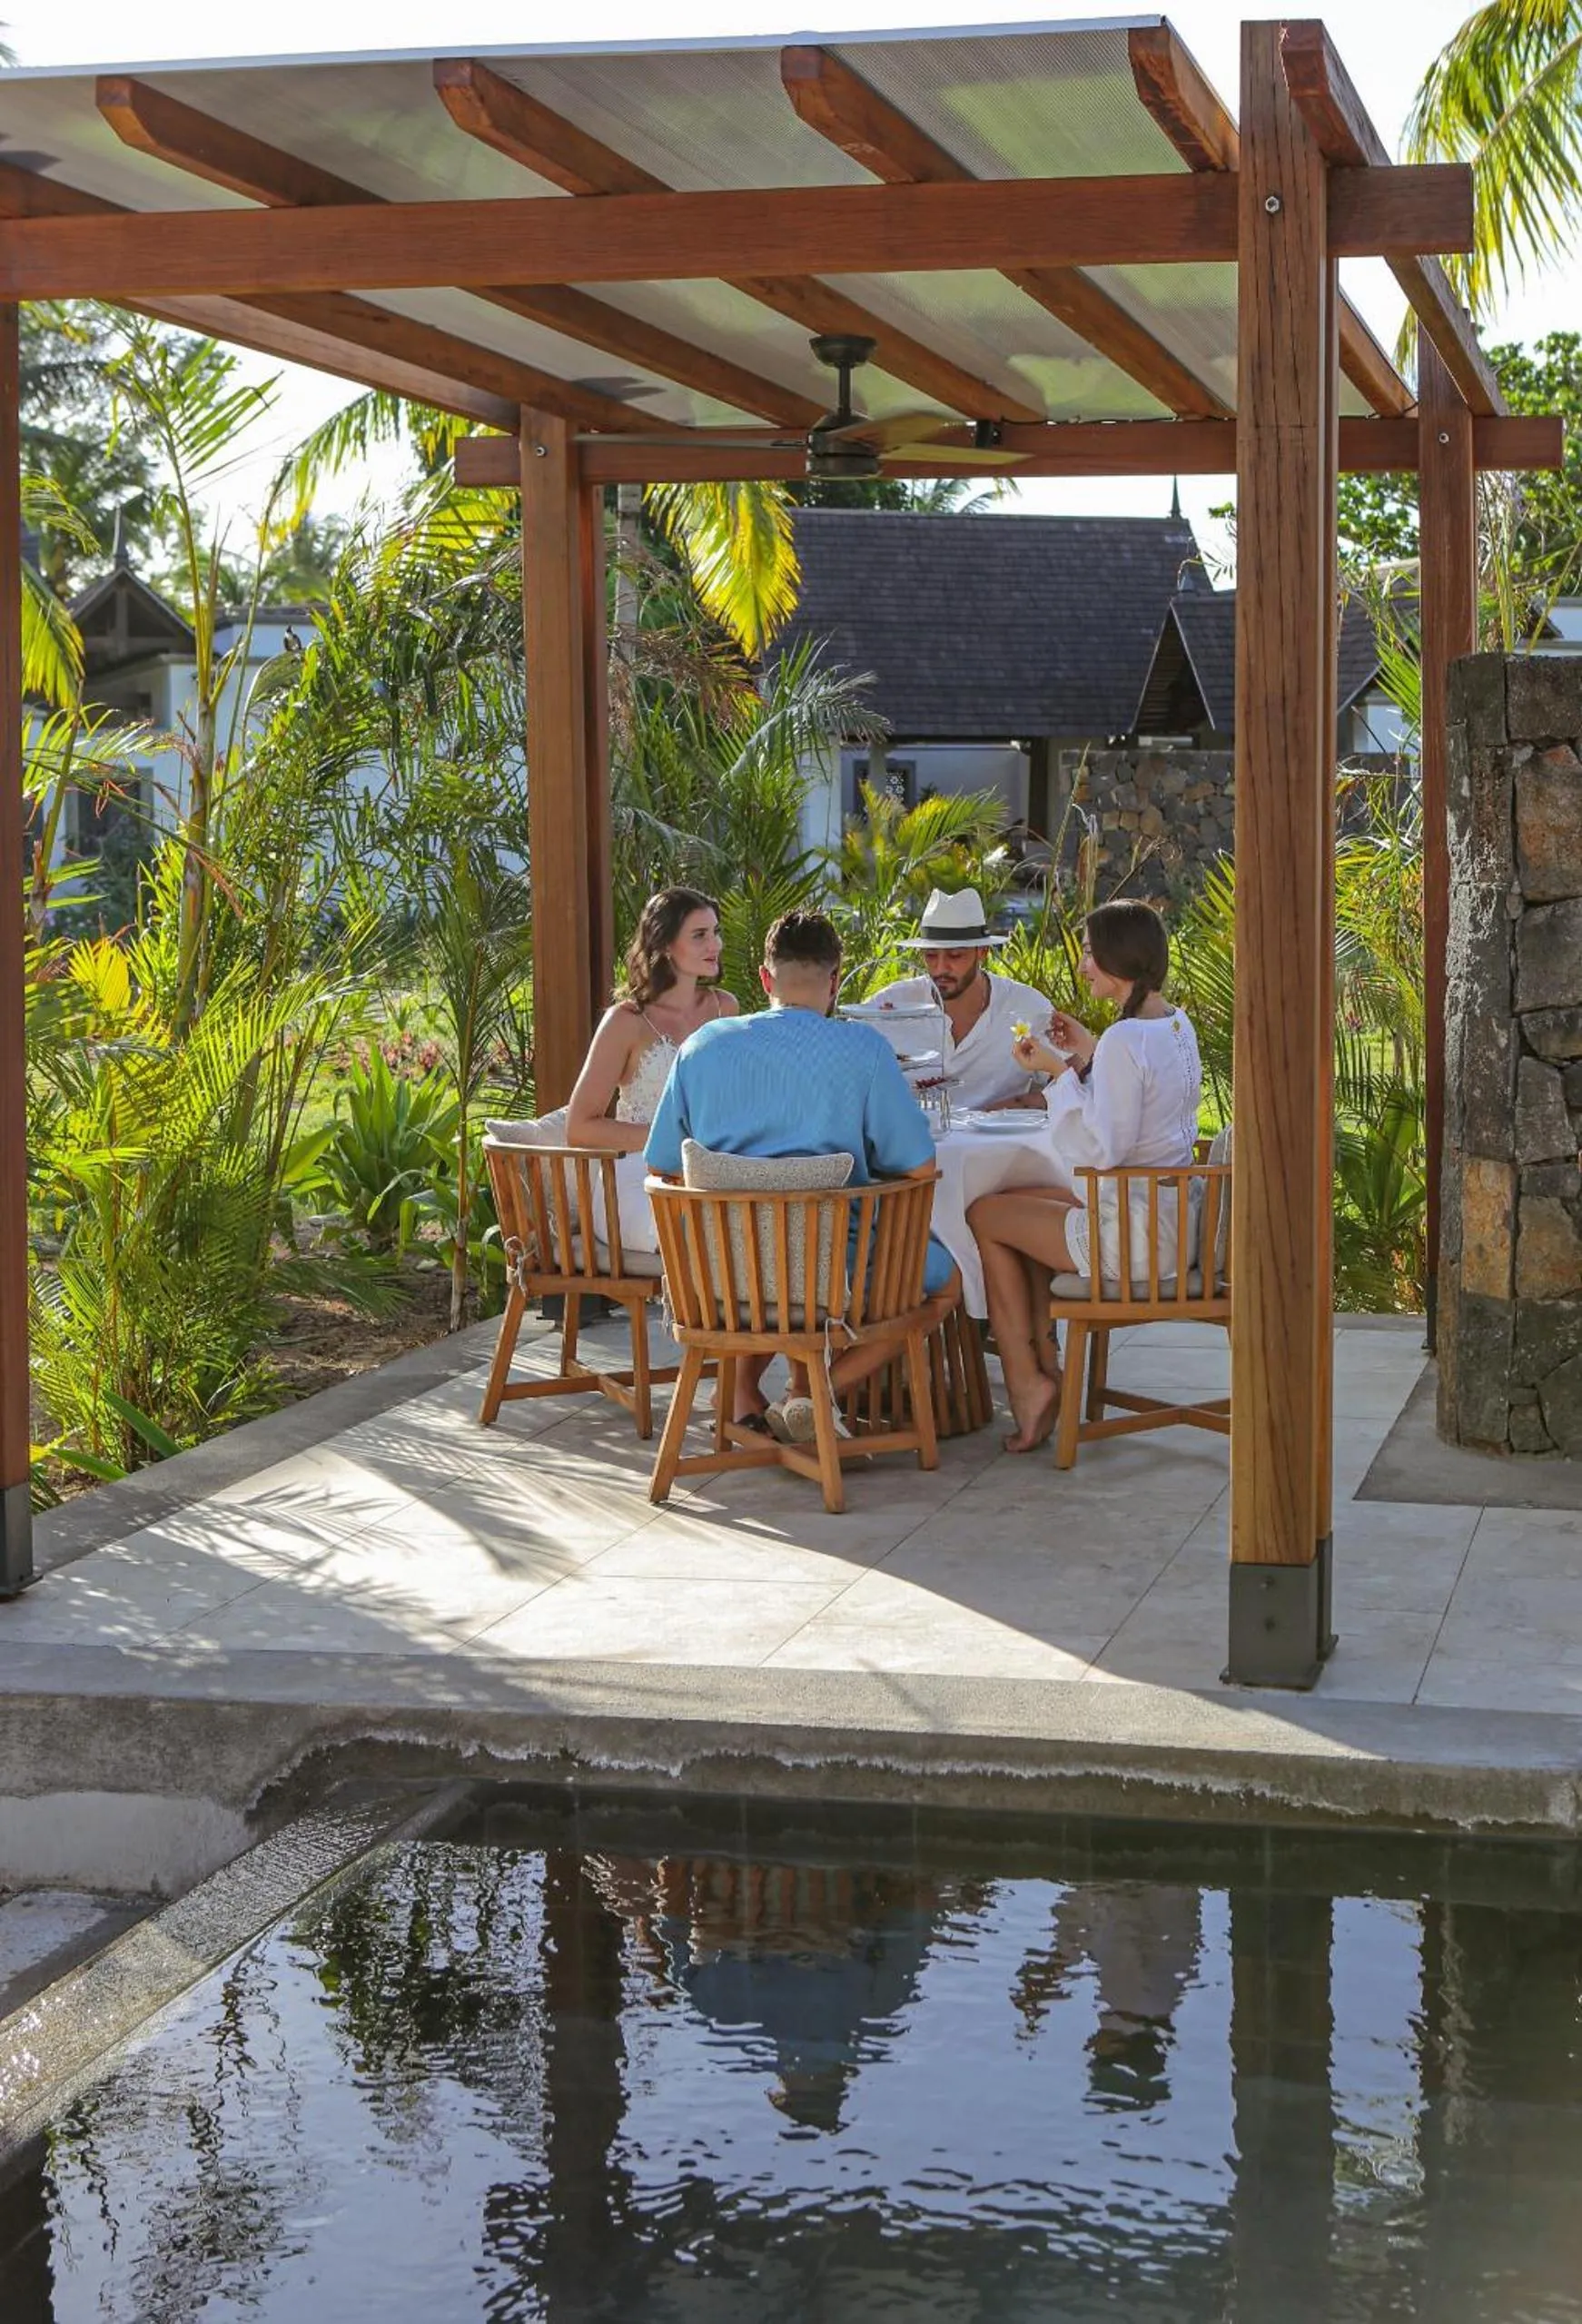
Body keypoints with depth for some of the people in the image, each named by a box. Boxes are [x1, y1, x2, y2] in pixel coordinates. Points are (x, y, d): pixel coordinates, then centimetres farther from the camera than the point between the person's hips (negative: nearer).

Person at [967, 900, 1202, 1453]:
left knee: (985, 1215, 6)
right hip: (1174, 1217, 10)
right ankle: (1041, 1363, 21)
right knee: (1017, 1201, 25)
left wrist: (1061, 1070, -16)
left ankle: (1027, 1382, 13)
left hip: (1137, 1235, -10)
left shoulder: (1125, 1040, -22)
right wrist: (1090, 1056, 14)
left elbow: (1099, 1151, -24)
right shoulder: (1178, 1027, 8)